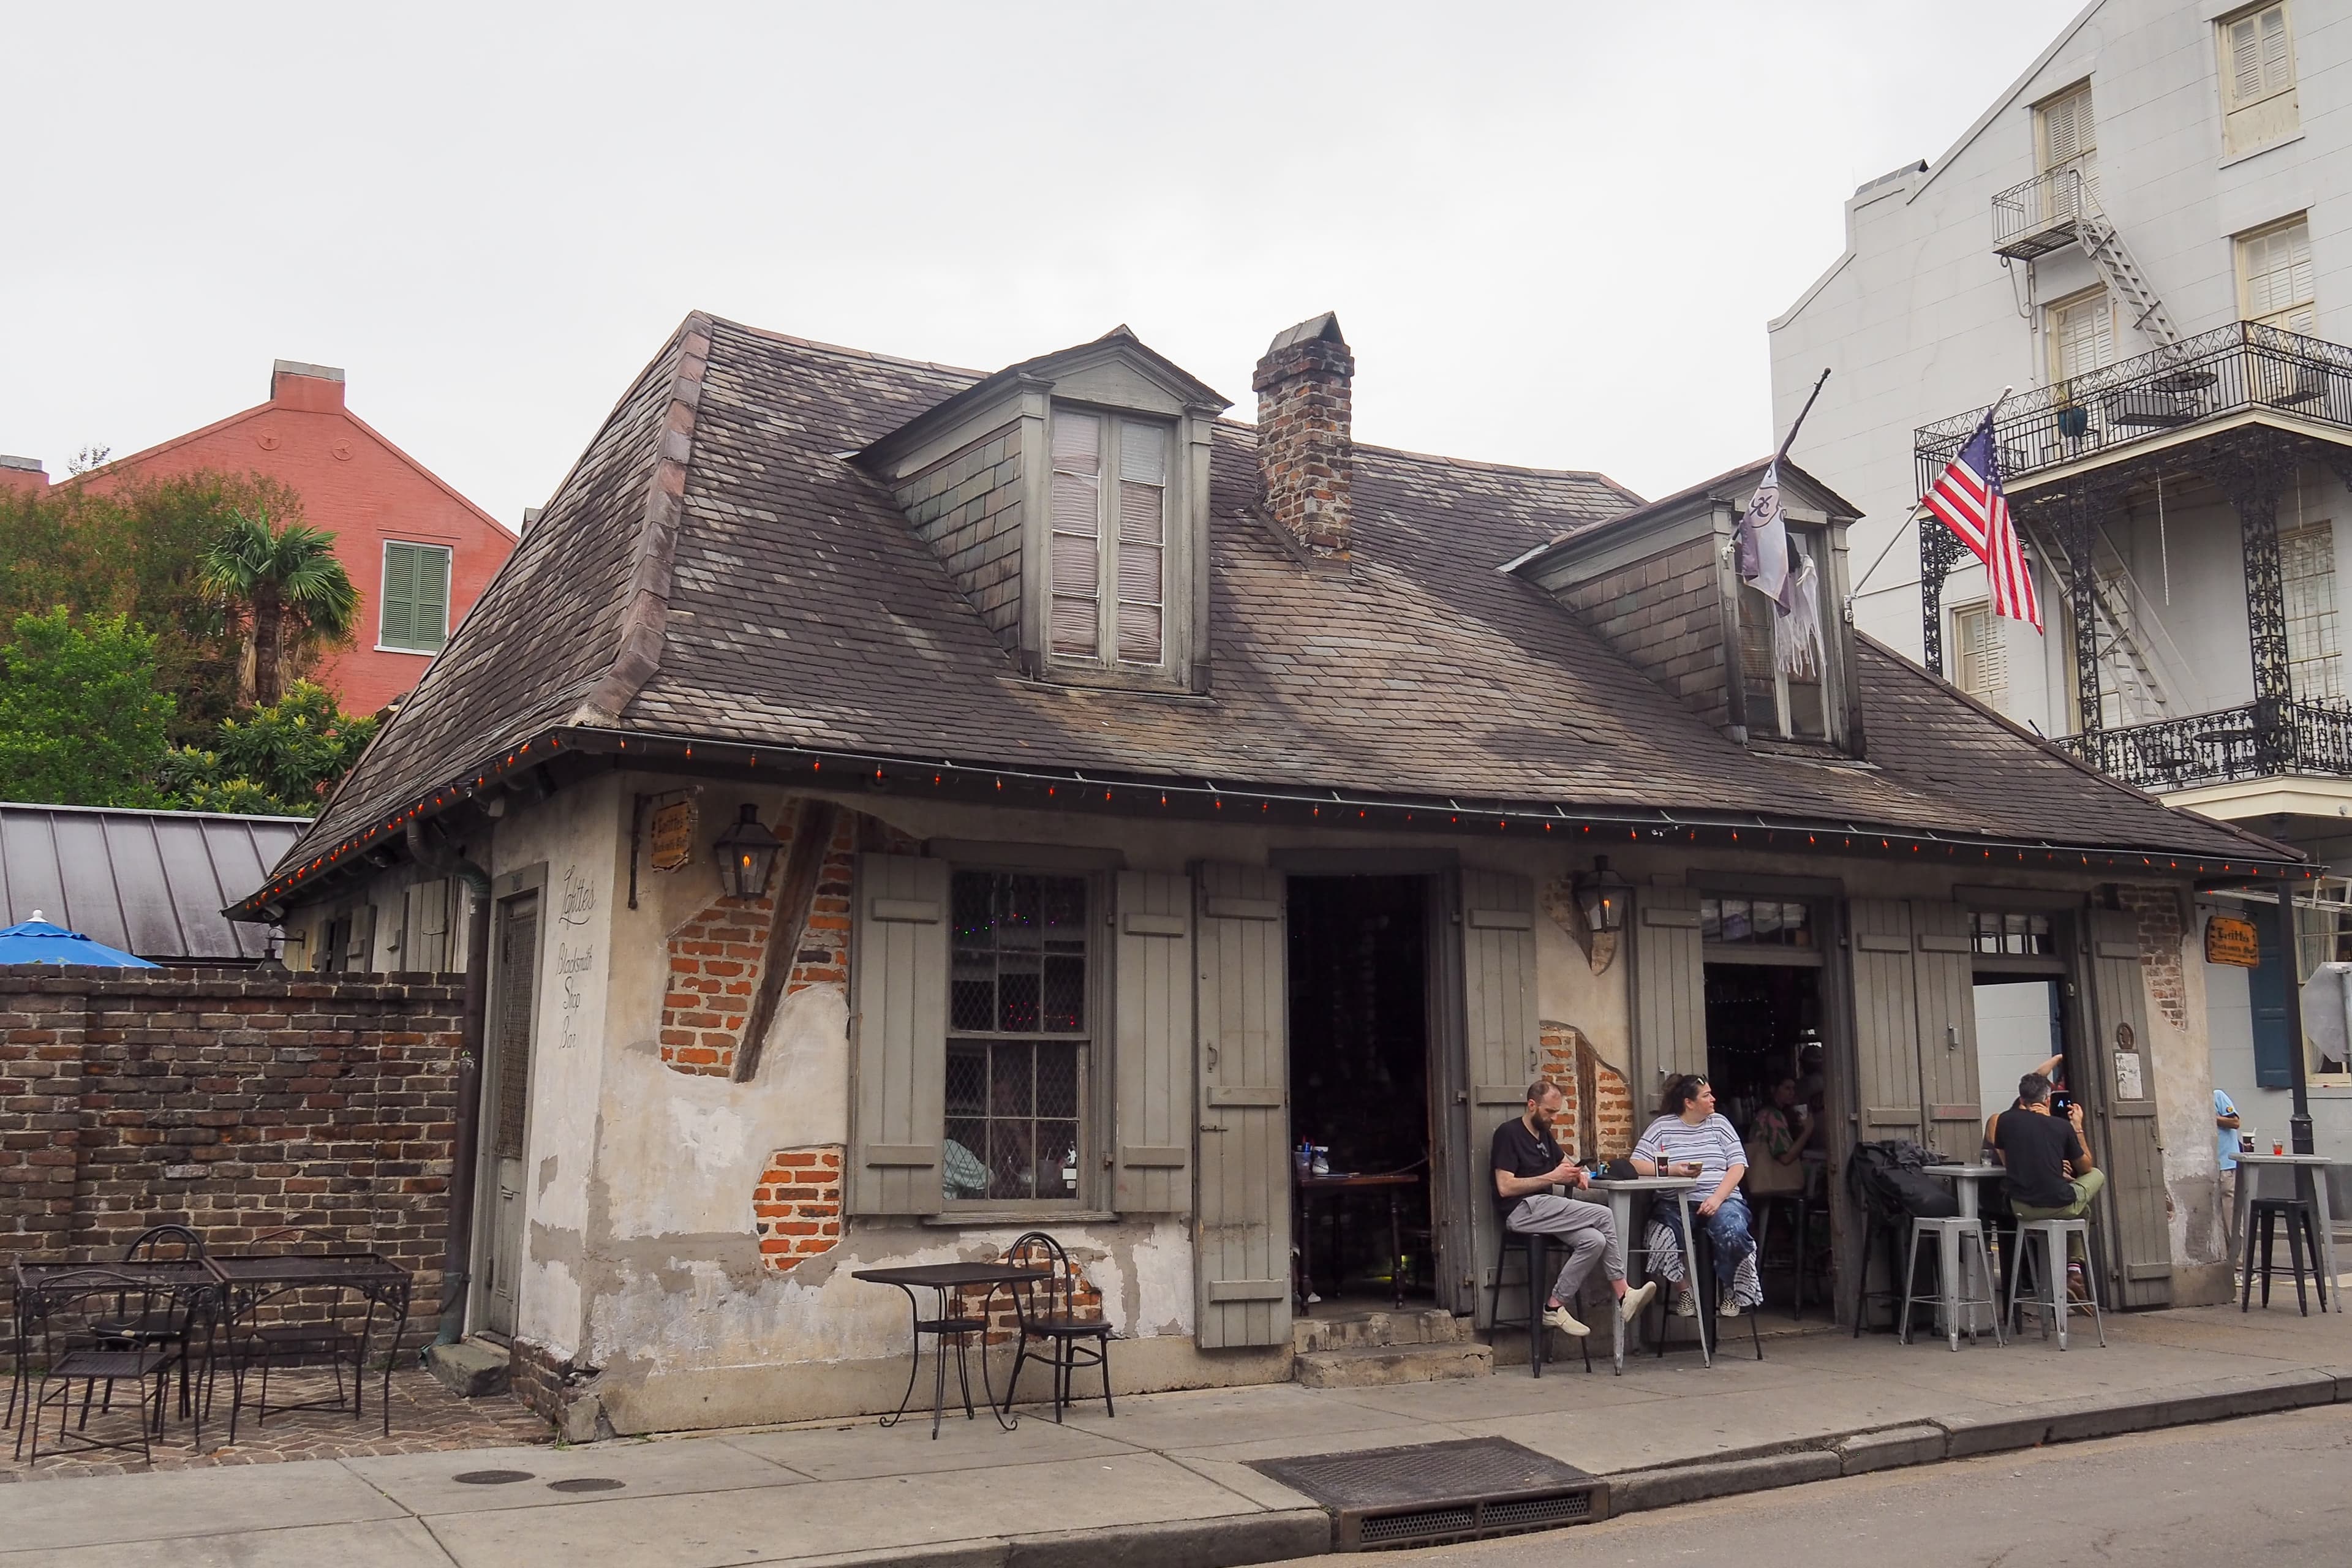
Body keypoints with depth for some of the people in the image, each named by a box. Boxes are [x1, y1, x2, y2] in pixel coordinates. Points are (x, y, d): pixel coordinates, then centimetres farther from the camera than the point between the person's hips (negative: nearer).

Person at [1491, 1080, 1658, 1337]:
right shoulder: (1508, 1133, -6)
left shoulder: (1544, 1135, 21)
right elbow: (1505, 1187, -14)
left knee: (1595, 1240, -19)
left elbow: (1565, 1164, 32)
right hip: (1521, 1210, -9)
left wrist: (1578, 1176, 6)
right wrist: (1552, 1177, -14)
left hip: (1542, 1208, 9)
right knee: (1603, 1216, -18)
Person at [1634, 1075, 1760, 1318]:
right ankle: (1683, 1290, -8)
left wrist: (1717, 1198, -13)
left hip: (1721, 1199, 1)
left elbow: (1738, 1165, 3)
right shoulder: (1663, 1126, 7)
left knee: (1732, 1232, -32)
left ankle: (1730, 1290, -3)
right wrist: (1670, 1170, -17)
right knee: (1665, 1231, -34)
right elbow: (1636, 1165, -1)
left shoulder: (1719, 1124, 12)